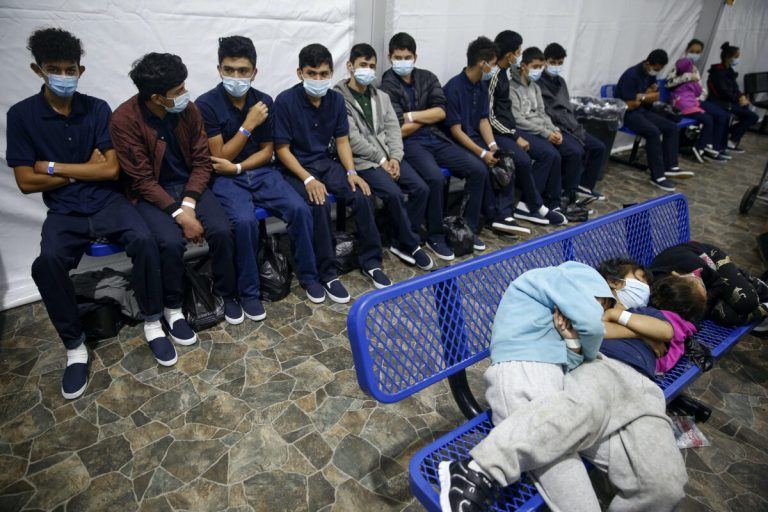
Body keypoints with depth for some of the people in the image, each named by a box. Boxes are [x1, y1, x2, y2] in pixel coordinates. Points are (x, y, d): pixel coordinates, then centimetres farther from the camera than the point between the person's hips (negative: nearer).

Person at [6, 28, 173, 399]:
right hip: (64, 211, 0)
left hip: (107, 201, 0)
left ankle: (152, 323, -9)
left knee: (143, 240, -29)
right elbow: (27, 182, -2)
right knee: (46, 263, -29)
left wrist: (54, 167, -6)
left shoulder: (98, 109, 2)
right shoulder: (22, 115, 1)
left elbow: (111, 169, -5)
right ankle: (75, 346, -8)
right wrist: (85, 170, -4)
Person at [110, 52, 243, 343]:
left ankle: (226, 293, 3)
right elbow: (143, 181, -17)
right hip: (152, 193, -3)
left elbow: (202, 161, -3)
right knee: (171, 241, -29)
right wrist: (179, 214, -26)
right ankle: (172, 308, -3)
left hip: (190, 185, 3)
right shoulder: (124, 120, -18)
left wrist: (189, 204, -16)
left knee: (221, 230, -22)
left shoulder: (187, 110, -7)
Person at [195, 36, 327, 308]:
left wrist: (237, 167, -11)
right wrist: (249, 125, -15)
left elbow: (267, 152, 6)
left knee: (300, 209, -20)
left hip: (261, 172, 4)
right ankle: (248, 291, -11)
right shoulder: (206, 104, -9)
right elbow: (220, 157, -10)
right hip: (226, 178, -3)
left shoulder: (264, 101, 3)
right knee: (245, 221, -32)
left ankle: (308, 275, 1)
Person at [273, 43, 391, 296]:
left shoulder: (336, 99, 1)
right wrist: (308, 179, -24)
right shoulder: (285, 101, -14)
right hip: (295, 168, -5)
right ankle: (327, 273, -17)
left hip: (325, 163, 5)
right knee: (320, 205, -32)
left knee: (363, 196, -18)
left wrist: (351, 172, -10)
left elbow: (342, 141, 6)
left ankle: (370, 261, -1)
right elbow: (282, 149, -13)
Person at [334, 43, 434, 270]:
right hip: (362, 160, -6)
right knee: (394, 194, -27)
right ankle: (411, 245, -7)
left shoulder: (381, 96, 17)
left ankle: (401, 242, 1)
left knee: (421, 188, -13)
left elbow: (393, 128, 9)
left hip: (388, 156, 6)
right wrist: (381, 160, -14)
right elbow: (353, 138, -13)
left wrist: (395, 158, -8)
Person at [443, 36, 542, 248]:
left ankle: (502, 215, -9)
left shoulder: (482, 86, 8)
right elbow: (455, 130, -20)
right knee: (483, 167, -30)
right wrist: (482, 153, -25)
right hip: (456, 144, -8)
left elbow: (483, 120, 8)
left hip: (476, 138, 8)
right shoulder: (453, 87, -17)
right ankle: (495, 215, -14)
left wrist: (493, 146, -10)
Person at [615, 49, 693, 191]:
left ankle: (671, 167, -3)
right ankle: (657, 176, -26)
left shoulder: (651, 74, 7)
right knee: (653, 132, -30)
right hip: (627, 114, -9)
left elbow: (656, 96, 11)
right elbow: (630, 105, -22)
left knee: (671, 127, -3)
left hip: (642, 111, 9)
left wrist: (642, 96, -10)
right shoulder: (631, 75, -19)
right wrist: (646, 96, -4)